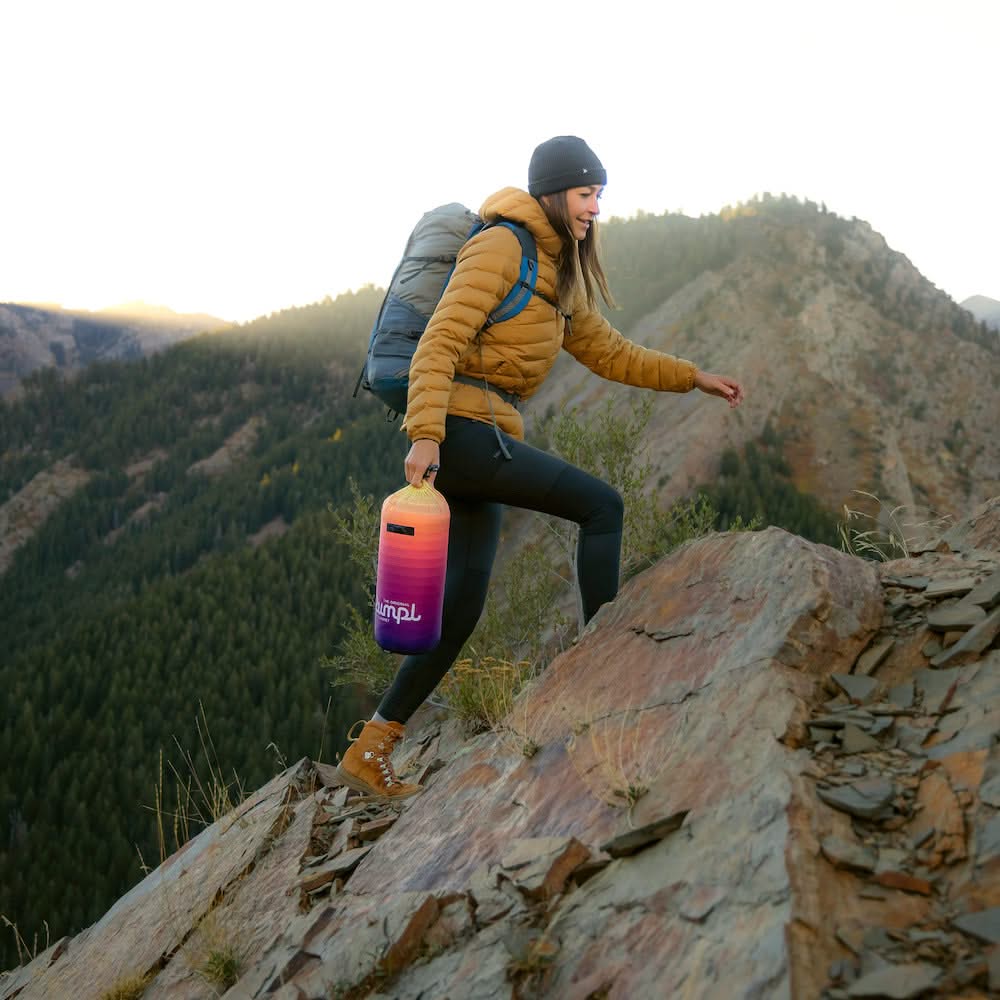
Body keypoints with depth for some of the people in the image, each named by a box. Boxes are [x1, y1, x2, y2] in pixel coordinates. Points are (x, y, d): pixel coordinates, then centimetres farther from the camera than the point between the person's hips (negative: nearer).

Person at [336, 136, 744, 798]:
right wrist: (425, 434, -27)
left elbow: (609, 352, 29)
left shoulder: (558, 275, 21)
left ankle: (370, 752, 10)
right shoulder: (502, 247, -7)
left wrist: (694, 378, 25)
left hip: (483, 440, 9)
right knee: (601, 504, -12)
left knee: (462, 606, 6)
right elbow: (439, 344, -16)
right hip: (459, 429, -9)